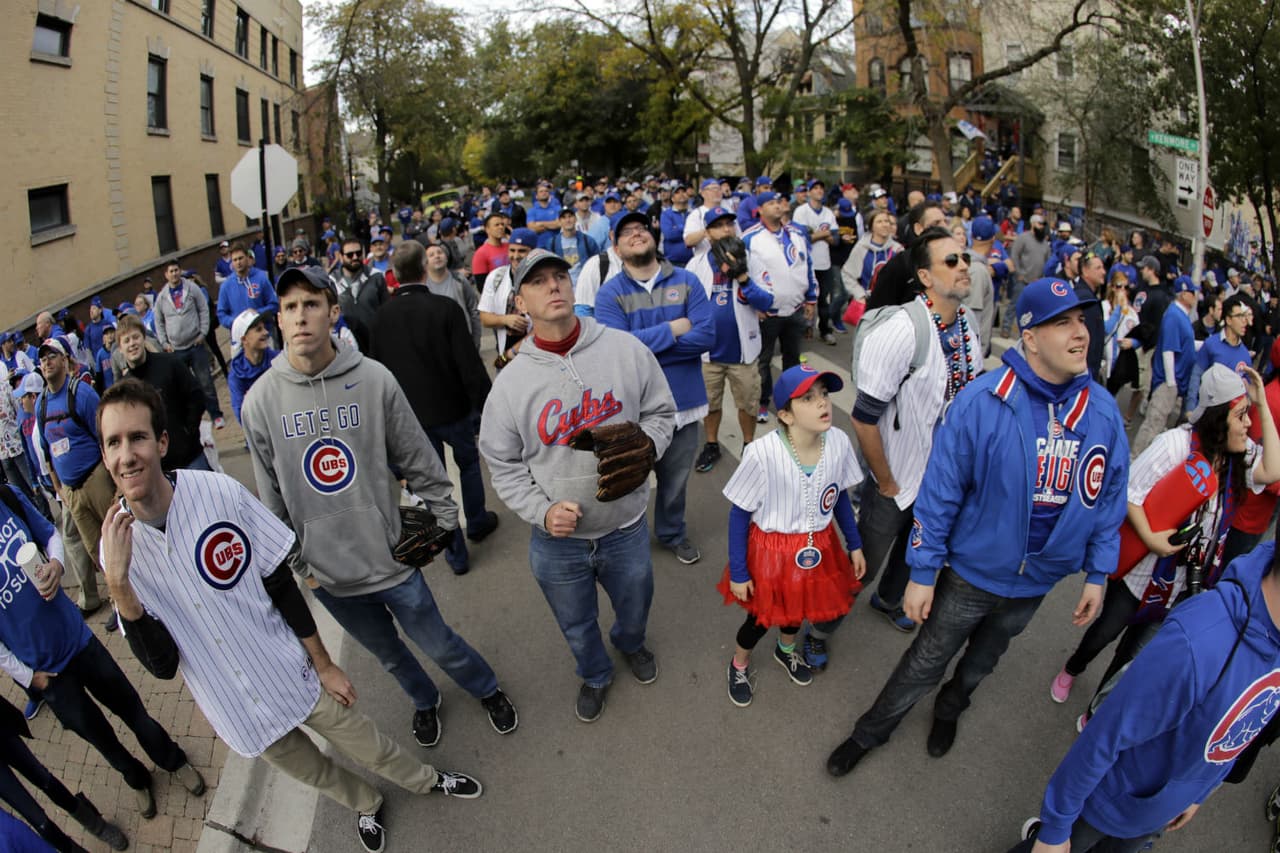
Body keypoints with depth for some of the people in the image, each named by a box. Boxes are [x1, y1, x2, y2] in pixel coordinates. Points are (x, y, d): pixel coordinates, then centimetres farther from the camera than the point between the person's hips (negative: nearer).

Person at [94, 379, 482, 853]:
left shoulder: (219, 492, -21)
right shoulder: (118, 544, -16)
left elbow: (281, 584, -10)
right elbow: (162, 665, -17)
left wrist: (324, 664, -2)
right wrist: (118, 584, -29)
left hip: (293, 678, -1)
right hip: (237, 712, 2)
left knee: (370, 748, 15)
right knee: (313, 773, 24)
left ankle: (426, 780, 47)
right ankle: (366, 804, 55)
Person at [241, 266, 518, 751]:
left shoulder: (373, 379, -14)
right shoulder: (260, 401, -9)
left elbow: (419, 461, -6)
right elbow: (272, 497, 1)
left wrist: (444, 519, -2)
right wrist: (294, 562, 6)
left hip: (392, 558, -2)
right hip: (327, 573, 2)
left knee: (437, 643, 14)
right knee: (388, 652, 23)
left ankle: (487, 689, 45)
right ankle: (424, 701, 53)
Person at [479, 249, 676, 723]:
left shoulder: (627, 350, -10)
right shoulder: (511, 382, -10)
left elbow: (661, 412, 1)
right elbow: (502, 464, -3)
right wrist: (541, 510, -17)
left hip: (626, 528, 1)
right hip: (556, 541, 0)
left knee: (635, 607, 28)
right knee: (577, 626, 24)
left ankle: (630, 643, 66)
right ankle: (594, 675, 59)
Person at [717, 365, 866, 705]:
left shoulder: (838, 442, -17)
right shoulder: (762, 453, -30)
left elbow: (840, 497, 3)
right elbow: (738, 515, -17)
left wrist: (854, 545, 11)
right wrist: (737, 573, -12)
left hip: (818, 548, 4)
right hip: (771, 551, -4)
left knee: (801, 606, 26)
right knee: (761, 617, 16)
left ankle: (786, 649, 61)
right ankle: (739, 664, 50)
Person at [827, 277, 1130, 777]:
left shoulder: (1103, 411, -11)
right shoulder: (981, 402, -25)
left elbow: (1108, 497, 1)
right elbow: (940, 492, -19)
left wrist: (1097, 575, 5)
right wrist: (922, 573, -15)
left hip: (1037, 581, 4)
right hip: (972, 571, -4)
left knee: (982, 660, 28)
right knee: (924, 664, 12)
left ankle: (949, 711, 58)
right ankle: (869, 733, 37)